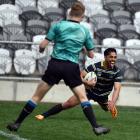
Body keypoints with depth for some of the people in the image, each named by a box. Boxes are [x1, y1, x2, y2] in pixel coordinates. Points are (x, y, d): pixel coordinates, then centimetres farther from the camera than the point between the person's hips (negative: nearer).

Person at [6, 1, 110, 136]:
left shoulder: (58, 25, 1)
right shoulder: (85, 31, 6)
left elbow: (42, 45, -1)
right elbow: (91, 54, 12)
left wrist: (41, 49, 21)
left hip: (55, 64, 0)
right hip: (72, 68, 0)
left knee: (37, 96, 8)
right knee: (83, 98, 7)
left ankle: (17, 123, 11)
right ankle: (96, 127, -3)